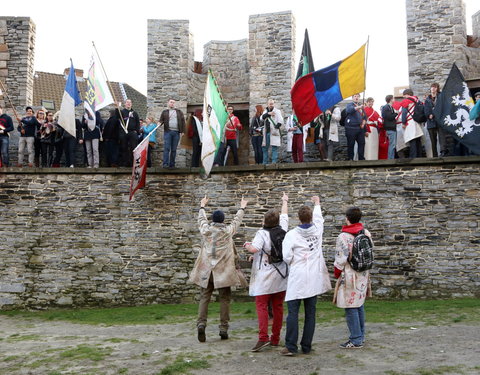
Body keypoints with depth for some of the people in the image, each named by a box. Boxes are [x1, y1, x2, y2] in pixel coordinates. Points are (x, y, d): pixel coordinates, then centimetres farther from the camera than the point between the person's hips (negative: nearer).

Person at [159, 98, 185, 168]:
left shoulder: (179, 112, 16)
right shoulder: (165, 112, 14)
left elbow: (183, 121, 12)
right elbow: (161, 120, 11)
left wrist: (182, 131, 2)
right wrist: (160, 123, -12)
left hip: (176, 132, 2)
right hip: (167, 132, -2)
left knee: (174, 149, 3)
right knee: (166, 148, -11)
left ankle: (172, 164, 6)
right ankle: (165, 164, -14)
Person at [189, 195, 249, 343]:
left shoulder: (205, 229, 2)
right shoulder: (228, 230, -1)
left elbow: (201, 219, 22)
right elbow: (237, 220, 16)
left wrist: (202, 206, 41)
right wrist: (242, 208, 34)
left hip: (206, 269, 2)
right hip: (224, 269, -1)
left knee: (204, 297, 5)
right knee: (224, 298, 6)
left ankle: (201, 323, -12)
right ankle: (223, 329, 6)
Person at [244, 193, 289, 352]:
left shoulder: (262, 233, -11)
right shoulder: (282, 230, 4)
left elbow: (254, 249, -24)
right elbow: (284, 215, 22)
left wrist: (247, 245, -1)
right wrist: (285, 201, 39)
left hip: (265, 276, -5)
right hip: (281, 275, 5)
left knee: (261, 306, -5)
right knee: (278, 307, 10)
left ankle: (263, 338, -17)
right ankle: (275, 338, 16)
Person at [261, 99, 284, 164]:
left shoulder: (277, 111, 1)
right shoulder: (265, 111, 16)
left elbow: (280, 121, -10)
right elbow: (262, 118, -4)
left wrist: (277, 126, -23)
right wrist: (268, 114, -18)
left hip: (274, 133, -5)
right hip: (266, 132, 6)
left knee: (274, 148, -7)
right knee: (264, 148, 10)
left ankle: (274, 162, -5)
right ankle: (265, 163, 19)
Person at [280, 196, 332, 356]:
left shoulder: (291, 234, -8)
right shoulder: (317, 230, 3)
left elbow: (286, 257, -11)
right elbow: (318, 217, 25)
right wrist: (317, 203, 43)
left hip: (296, 278, -4)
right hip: (314, 279, 4)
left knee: (293, 312, -1)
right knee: (310, 313, 8)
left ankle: (291, 347, -3)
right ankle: (306, 346, 13)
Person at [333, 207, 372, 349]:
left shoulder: (343, 237, -16)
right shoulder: (366, 233, 5)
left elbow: (341, 259, -15)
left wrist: (336, 274, 0)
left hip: (349, 276, -7)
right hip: (363, 275, 7)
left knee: (351, 308, -1)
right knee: (359, 305, 17)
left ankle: (356, 340, 3)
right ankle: (361, 336, 26)